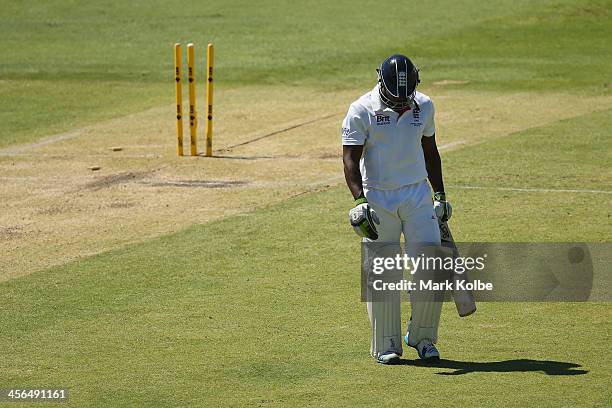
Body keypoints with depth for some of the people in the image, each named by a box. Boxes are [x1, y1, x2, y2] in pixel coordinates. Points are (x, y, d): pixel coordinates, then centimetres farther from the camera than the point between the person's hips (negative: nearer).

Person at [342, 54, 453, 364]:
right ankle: (385, 345, 10)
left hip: (418, 196, 3)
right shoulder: (361, 111, -9)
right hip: (378, 198, -3)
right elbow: (350, 158, -12)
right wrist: (360, 201, -25)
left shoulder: (423, 106, 5)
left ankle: (422, 338, 13)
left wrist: (440, 194, 14)